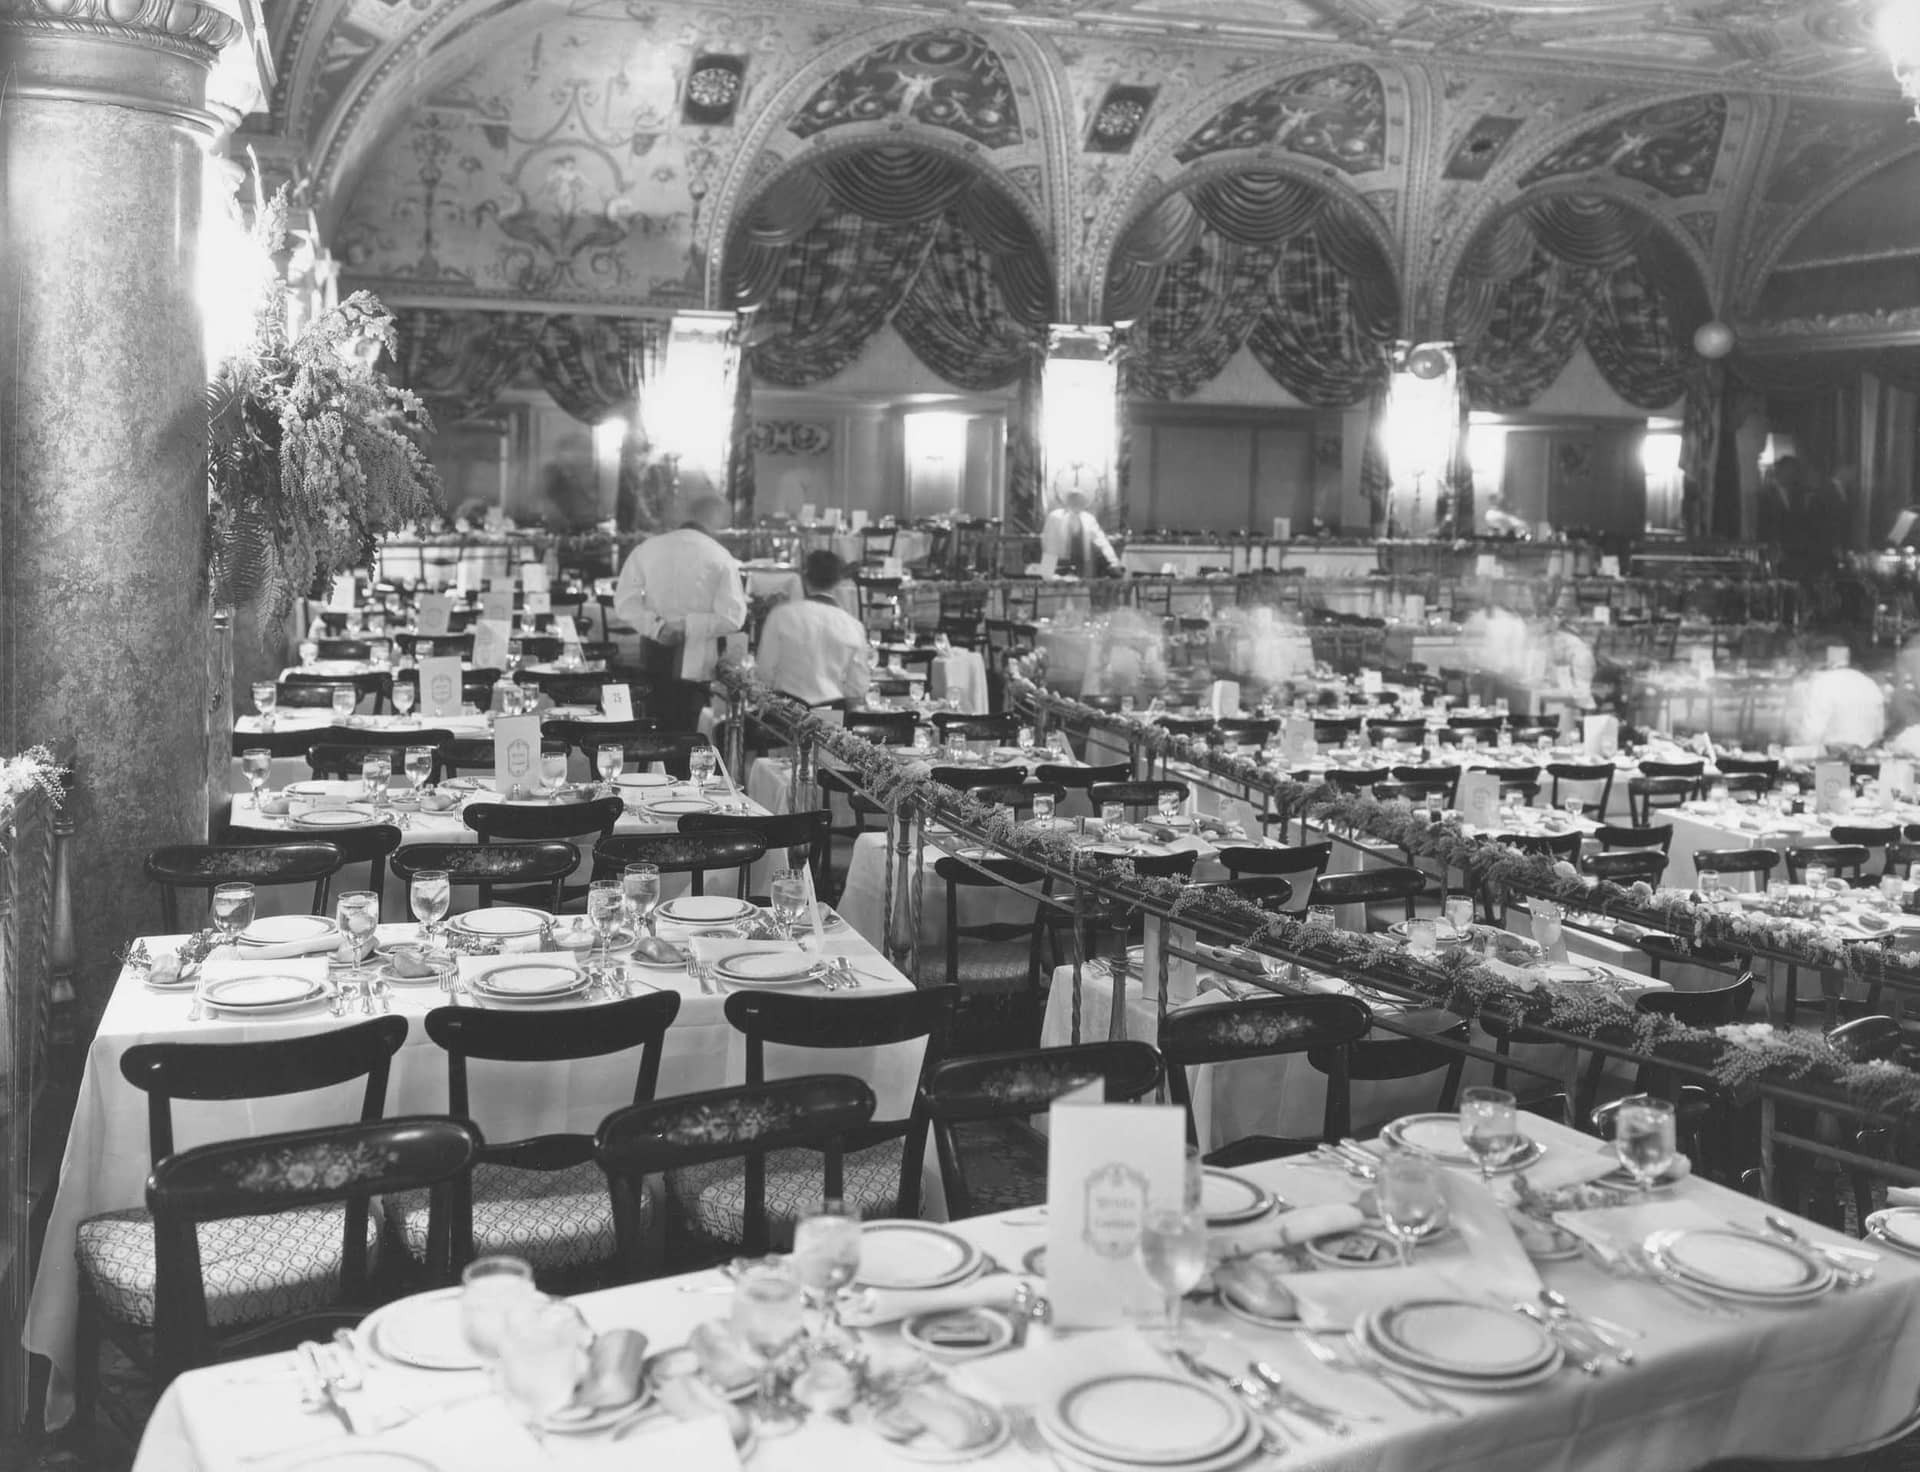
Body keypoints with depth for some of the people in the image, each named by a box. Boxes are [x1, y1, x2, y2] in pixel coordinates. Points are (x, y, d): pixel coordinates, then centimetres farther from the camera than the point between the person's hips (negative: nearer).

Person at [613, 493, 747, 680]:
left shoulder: (647, 548, 1)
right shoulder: (720, 557, -8)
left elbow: (624, 602, -3)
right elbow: (733, 618, -15)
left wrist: (656, 626, -12)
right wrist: (688, 626, -14)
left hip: (653, 654, 3)